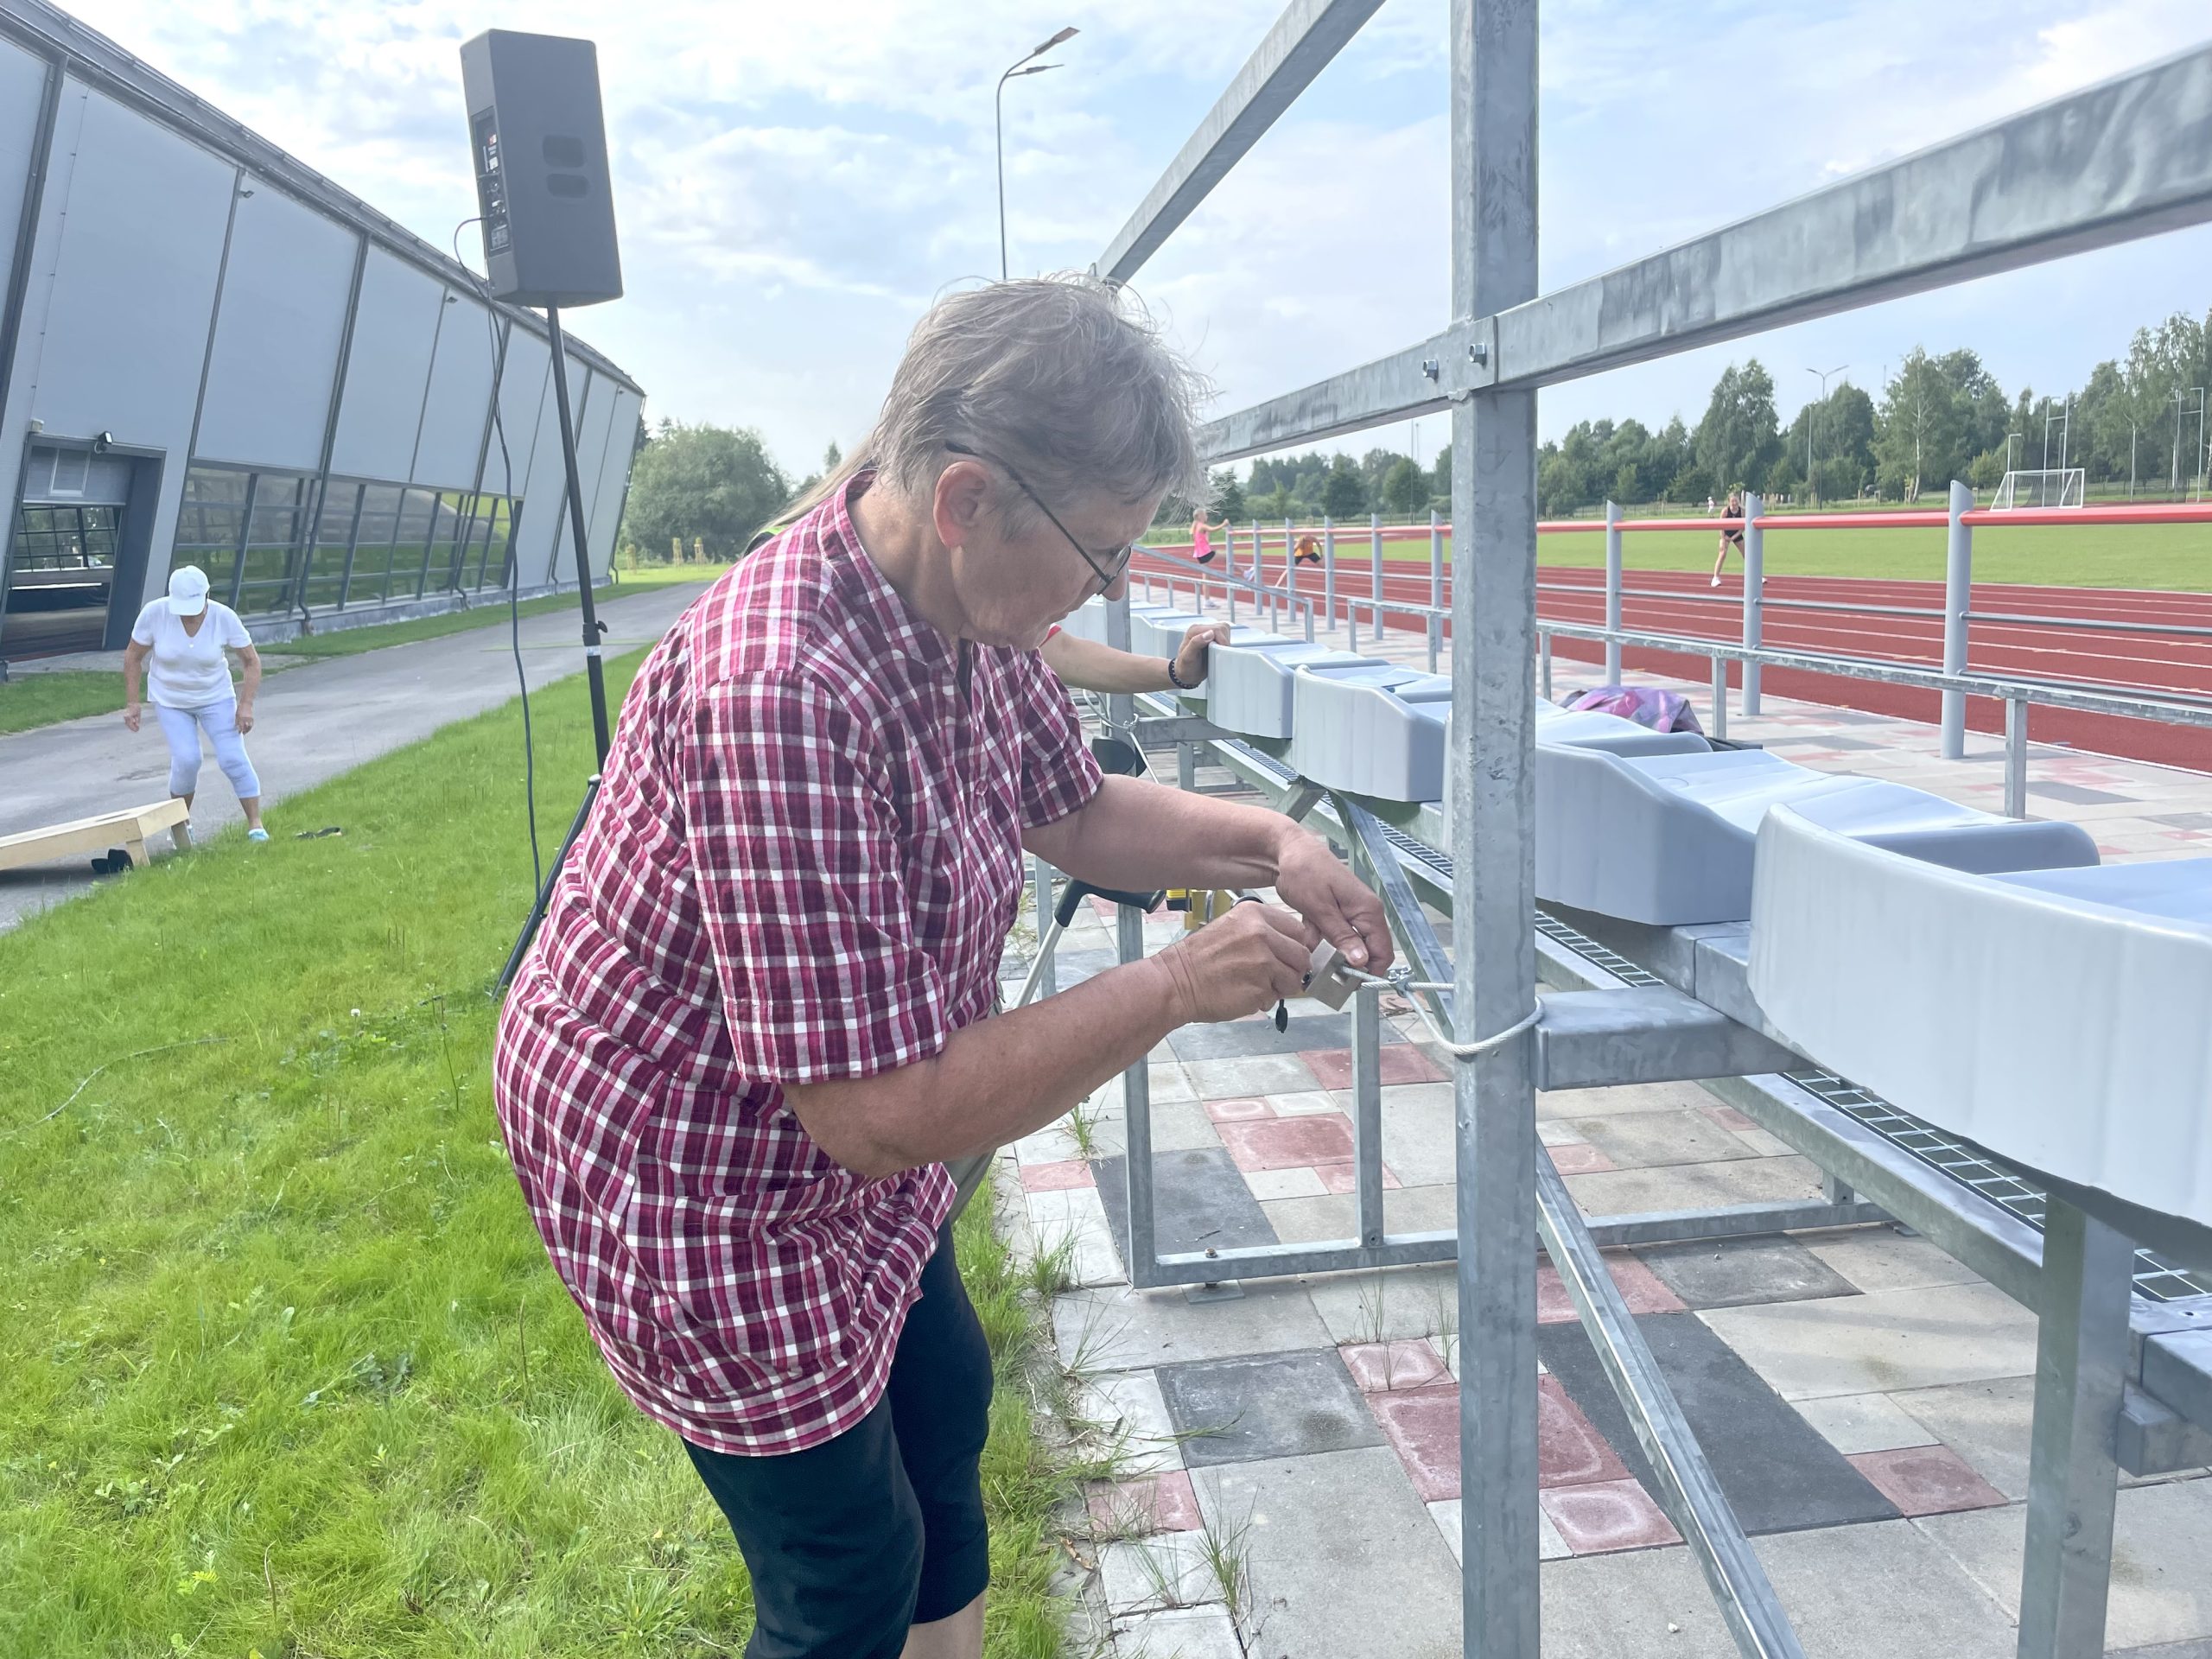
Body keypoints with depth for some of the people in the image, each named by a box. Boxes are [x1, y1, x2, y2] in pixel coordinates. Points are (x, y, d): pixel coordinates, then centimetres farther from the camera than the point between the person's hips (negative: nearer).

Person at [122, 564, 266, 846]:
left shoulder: (224, 617, -20)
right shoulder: (154, 613, -19)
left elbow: (251, 662, -10)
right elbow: (132, 656, -6)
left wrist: (246, 704, -18)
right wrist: (131, 703, -7)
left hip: (216, 698, 0)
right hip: (170, 701, 0)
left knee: (233, 758, -12)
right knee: (187, 759, -16)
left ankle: (255, 824, -3)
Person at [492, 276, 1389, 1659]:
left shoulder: (970, 604, -10)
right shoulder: (779, 694, -38)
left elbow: (1076, 813, 7)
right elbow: (883, 1112, -35)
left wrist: (1264, 841, -9)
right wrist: (1177, 988, -29)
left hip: (863, 1134, 9)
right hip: (695, 1173, -9)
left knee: (945, 1414, 26)